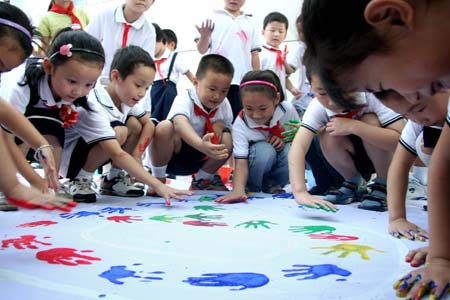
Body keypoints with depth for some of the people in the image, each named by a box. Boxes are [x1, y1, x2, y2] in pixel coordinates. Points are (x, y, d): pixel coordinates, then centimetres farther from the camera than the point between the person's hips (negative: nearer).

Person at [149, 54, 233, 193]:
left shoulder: (224, 105, -8)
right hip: (172, 152, -5)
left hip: (198, 160, 5)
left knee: (228, 139, -22)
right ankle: (158, 179, -12)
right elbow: (180, 124, -49)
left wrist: (221, 127, -22)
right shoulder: (184, 99, -27)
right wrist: (202, 145, -69)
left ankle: (203, 179, 5)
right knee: (164, 128, -36)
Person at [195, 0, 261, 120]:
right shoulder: (213, 18, 7)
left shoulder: (250, 23, 15)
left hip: (242, 83, 2)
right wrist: (204, 36, -20)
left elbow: (254, 54, 14)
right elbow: (202, 49, 2)